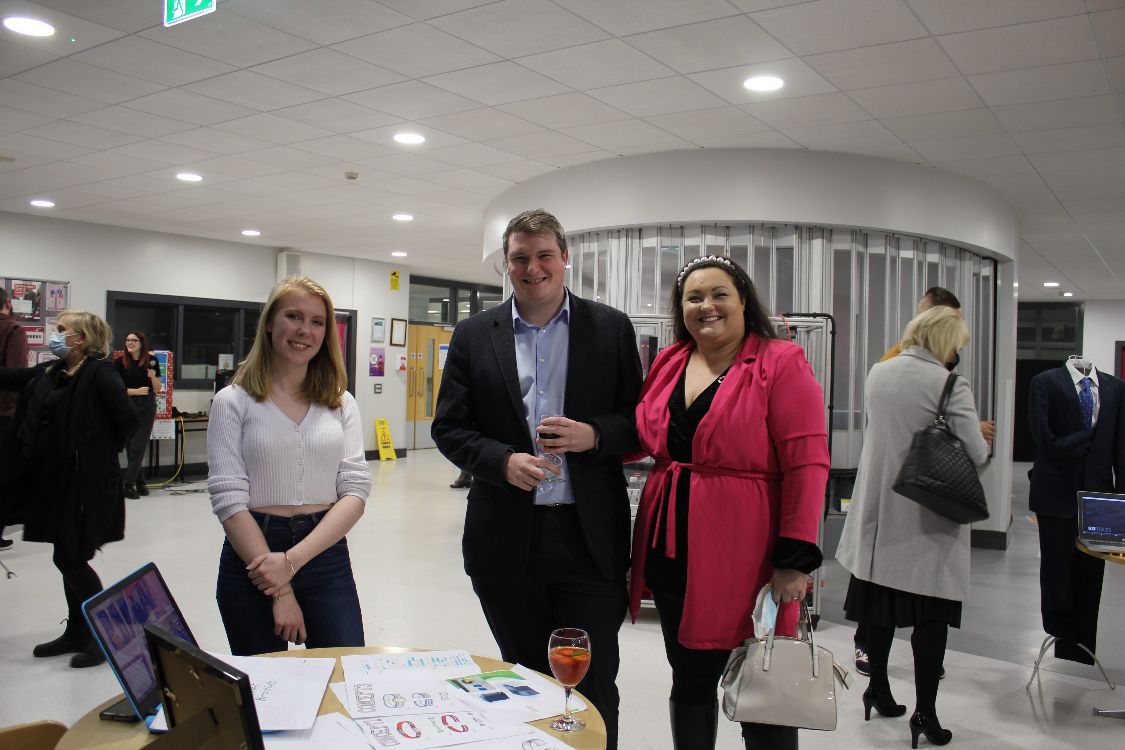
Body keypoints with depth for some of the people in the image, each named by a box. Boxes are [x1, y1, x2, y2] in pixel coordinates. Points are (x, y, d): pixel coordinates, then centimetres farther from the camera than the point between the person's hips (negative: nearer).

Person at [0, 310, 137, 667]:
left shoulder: (99, 373, -14)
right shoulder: (49, 372, 10)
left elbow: (127, 417, -24)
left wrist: (103, 449, -11)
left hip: (88, 481, -8)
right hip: (58, 479, 8)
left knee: (69, 559, -3)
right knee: (69, 559, 15)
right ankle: (77, 633, 28)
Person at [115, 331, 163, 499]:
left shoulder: (151, 361, -1)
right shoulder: (120, 362, -2)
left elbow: (158, 389, 3)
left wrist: (153, 377, -17)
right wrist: (136, 391, -16)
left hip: (147, 407, -1)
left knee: (138, 446, -4)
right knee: (130, 446, 6)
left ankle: (129, 485, -2)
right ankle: (139, 482, 17)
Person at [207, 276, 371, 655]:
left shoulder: (341, 403, 7)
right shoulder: (233, 402, -1)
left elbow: (355, 490, -2)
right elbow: (229, 499, -9)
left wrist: (293, 559, -16)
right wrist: (280, 593, -15)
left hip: (326, 555, 2)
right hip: (251, 558, -2)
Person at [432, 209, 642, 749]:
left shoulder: (611, 328, 3)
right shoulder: (473, 335, 5)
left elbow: (638, 420, 4)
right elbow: (448, 428, 4)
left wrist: (593, 435, -16)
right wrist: (503, 461, -14)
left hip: (590, 536, -1)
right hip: (505, 538, 2)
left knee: (594, 685, 5)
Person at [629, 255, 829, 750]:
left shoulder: (781, 364, -8)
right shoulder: (668, 364, 10)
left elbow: (806, 464, -13)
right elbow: (645, 439, 21)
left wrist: (795, 559, -17)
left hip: (746, 555, -5)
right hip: (672, 550, 6)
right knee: (690, 678, 18)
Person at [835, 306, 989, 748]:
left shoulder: (877, 374, 1)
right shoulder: (950, 386, -15)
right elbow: (977, 453, -15)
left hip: (879, 511, 5)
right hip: (929, 520, -5)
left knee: (879, 602, 16)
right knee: (931, 613, 5)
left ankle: (878, 691, 29)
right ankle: (925, 712, 9)